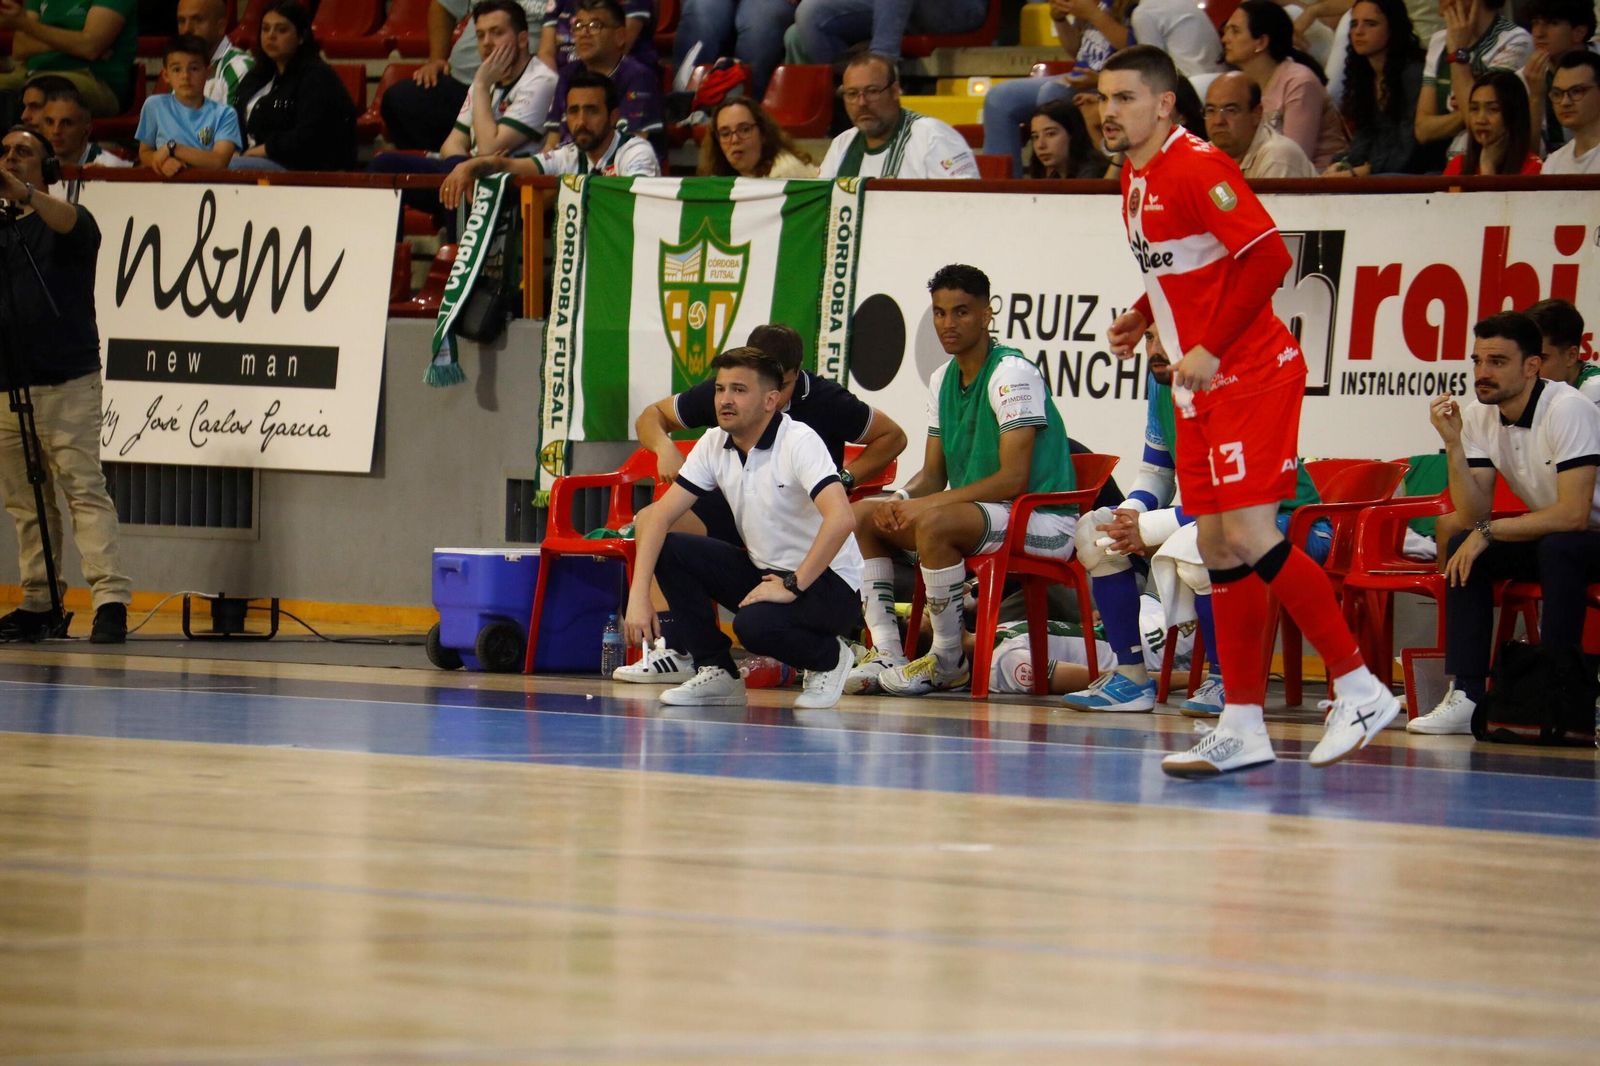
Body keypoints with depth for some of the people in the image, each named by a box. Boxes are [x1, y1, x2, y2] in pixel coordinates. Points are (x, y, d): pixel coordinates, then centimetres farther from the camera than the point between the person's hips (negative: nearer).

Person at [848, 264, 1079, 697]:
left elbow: (1014, 478, -22)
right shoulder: (942, 380, 12)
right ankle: (887, 656, -9)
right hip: (979, 514, 9)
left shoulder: (1013, 373, -15)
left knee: (934, 522, -35)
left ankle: (949, 661, -19)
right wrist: (900, 500, -10)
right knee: (863, 514, 0)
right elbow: (933, 475, 15)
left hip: (1042, 520, -9)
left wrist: (925, 504, -24)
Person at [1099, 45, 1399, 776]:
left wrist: (1212, 350, -24)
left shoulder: (1195, 168, -15)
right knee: (1219, 551, 7)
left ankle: (1360, 690, -8)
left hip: (1251, 377, -10)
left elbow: (1268, 256, -23)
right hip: (1202, 389, 10)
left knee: (1250, 537, -16)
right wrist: (1143, 317, 13)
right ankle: (1242, 729, 8)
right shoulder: (1135, 177, 14)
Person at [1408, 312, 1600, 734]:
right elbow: (1473, 517, -6)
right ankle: (1465, 696, -15)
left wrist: (1488, 532, -26)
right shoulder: (1480, 418, -2)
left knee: (1559, 547, -35)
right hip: (1548, 541, 7)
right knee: (1462, 546, -12)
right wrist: (1453, 444, -18)